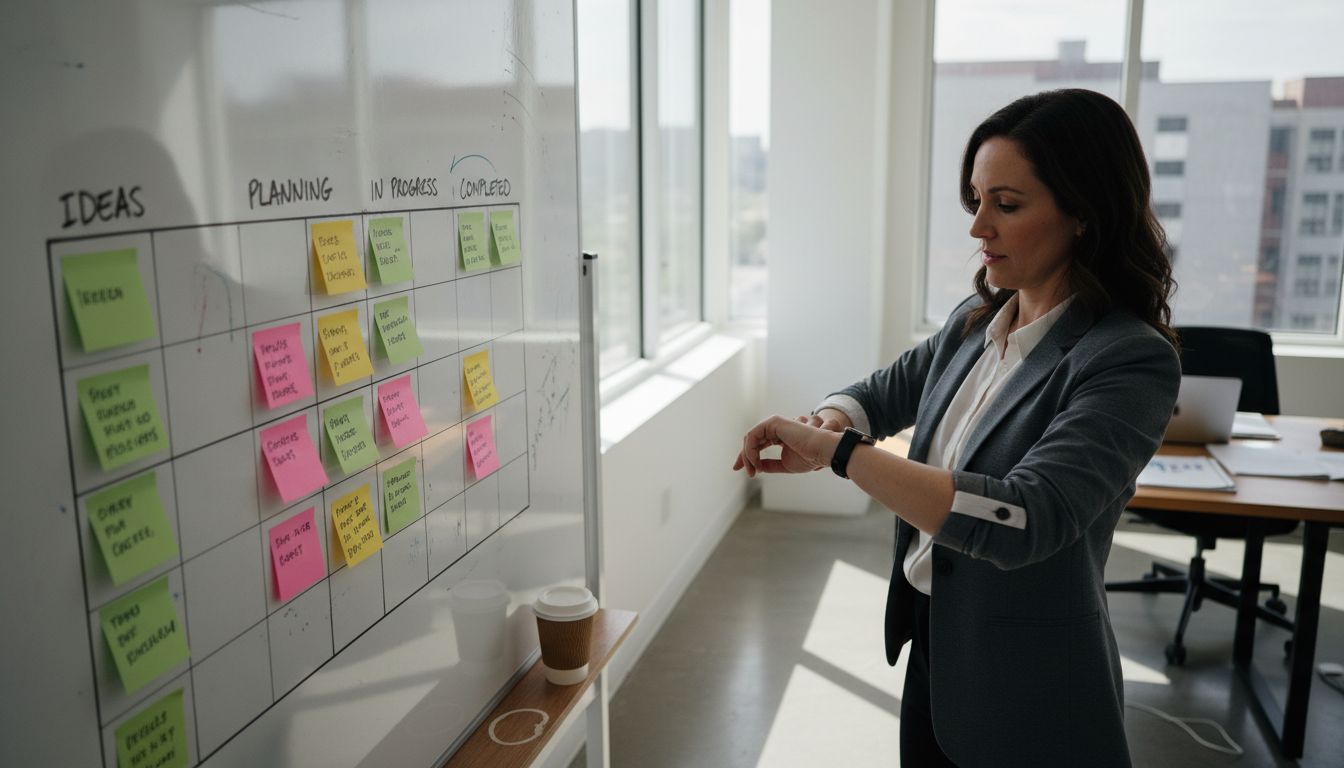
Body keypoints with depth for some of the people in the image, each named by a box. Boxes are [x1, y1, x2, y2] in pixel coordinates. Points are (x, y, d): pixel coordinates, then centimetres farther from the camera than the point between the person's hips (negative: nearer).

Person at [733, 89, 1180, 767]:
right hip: (932, 641, 6)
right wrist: (830, 419, -11)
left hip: (1025, 689, -6)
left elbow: (1020, 521, -32)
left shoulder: (1130, 361, -22)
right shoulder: (975, 322, -1)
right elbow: (886, 392, 14)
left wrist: (836, 449, -32)